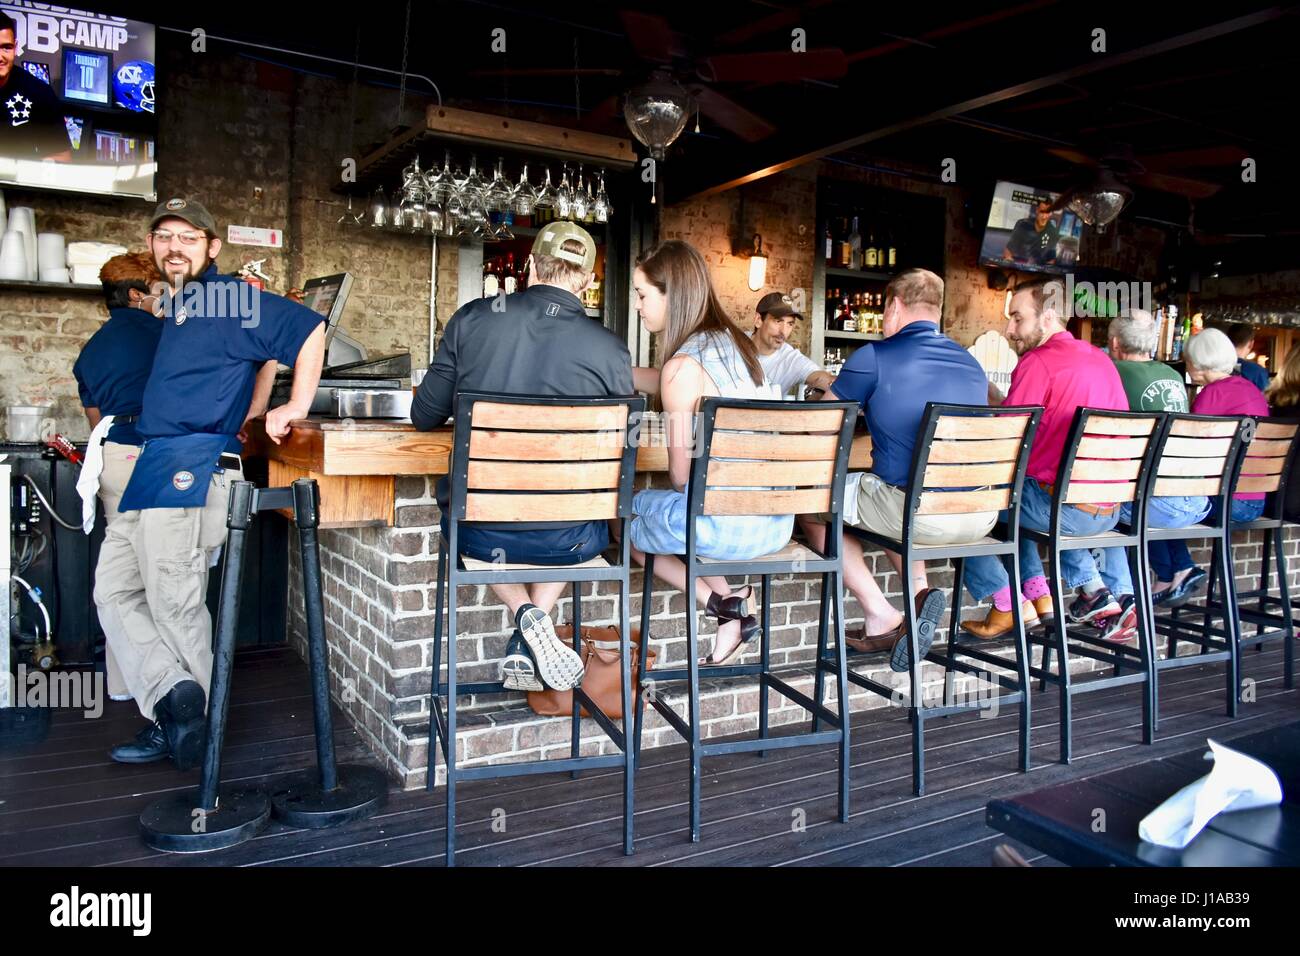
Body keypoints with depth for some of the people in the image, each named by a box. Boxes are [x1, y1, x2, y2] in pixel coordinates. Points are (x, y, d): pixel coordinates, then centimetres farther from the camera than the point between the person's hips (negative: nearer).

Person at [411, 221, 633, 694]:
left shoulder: (472, 318, -5)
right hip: (563, 540, 0)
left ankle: (528, 619, 13)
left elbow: (424, 416, 3)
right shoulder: (610, 349, -9)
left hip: (477, 532, 1)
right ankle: (533, 633, 17)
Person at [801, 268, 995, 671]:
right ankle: (919, 591, 15)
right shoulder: (972, 363, 14)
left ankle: (881, 615, 8)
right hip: (981, 518, 7)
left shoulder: (874, 357, -4)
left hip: (919, 515, -7)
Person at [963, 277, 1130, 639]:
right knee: (1016, 495, 34)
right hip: (1109, 511, 8)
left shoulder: (1038, 362, -11)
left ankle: (1008, 605, 7)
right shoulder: (1102, 361, 13)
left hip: (1064, 507, -8)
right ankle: (1091, 588, 24)